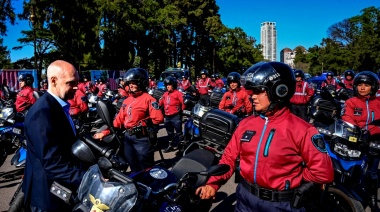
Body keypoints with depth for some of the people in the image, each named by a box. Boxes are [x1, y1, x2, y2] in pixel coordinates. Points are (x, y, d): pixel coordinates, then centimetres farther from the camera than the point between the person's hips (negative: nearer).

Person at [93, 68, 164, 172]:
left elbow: (158, 118, -21)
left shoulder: (148, 99, -12)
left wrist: (144, 123, -11)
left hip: (142, 138, -8)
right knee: (134, 168, 19)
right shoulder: (127, 101, 12)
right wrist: (105, 132, 7)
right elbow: (119, 119, 12)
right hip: (128, 137, 8)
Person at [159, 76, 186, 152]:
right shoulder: (165, 94, 11)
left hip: (176, 116, -7)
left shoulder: (178, 93, -10)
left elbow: (184, 102, -15)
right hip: (167, 117, 7)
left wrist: (181, 110, -9)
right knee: (170, 133, 19)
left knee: (178, 132, -3)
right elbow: (161, 103, 18)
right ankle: (170, 146, 32)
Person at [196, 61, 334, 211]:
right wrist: (213, 183, -9)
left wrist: (290, 179, -5)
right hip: (246, 197, 4)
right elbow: (229, 156, 2)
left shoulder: (301, 130, -16)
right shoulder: (246, 123, -1)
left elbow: (323, 172, -14)